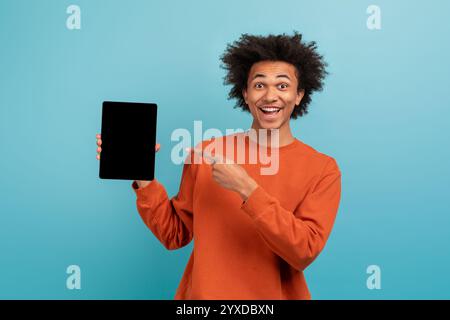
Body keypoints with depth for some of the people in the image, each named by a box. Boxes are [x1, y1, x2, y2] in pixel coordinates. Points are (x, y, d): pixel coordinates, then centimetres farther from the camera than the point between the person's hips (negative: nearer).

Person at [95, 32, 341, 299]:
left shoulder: (323, 169, -10)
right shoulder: (207, 153, -5)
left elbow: (304, 252, -20)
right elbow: (175, 234, -1)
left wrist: (246, 189, -26)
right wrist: (141, 175, -13)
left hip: (276, 295, -1)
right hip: (202, 294, 2)